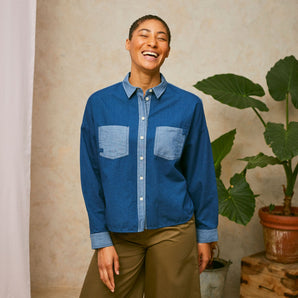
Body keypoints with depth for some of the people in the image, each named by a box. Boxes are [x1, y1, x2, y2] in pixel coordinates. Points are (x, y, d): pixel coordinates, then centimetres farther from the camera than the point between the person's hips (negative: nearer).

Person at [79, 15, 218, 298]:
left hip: (172, 232, 0)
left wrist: (205, 234, 5)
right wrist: (101, 240, -2)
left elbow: (200, 172, 2)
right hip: (118, 233, 1)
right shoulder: (99, 103, -2)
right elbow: (91, 176, 0)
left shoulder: (189, 105, -3)